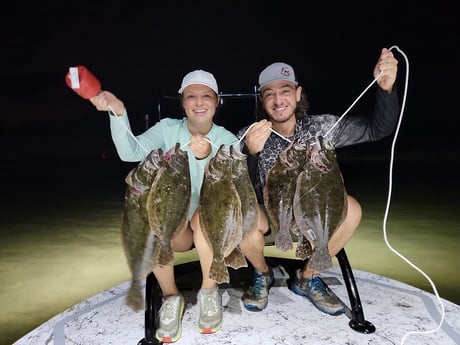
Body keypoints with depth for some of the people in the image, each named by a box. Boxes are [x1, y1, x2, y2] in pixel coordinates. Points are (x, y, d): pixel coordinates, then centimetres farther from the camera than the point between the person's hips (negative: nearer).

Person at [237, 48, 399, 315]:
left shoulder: (320, 127, -10)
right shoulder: (248, 137, -17)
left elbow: (378, 128, -10)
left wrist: (386, 88, -28)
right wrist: (250, 153, -44)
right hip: (265, 214, -1)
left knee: (350, 209, -24)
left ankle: (307, 278, 1)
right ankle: (262, 274, 2)